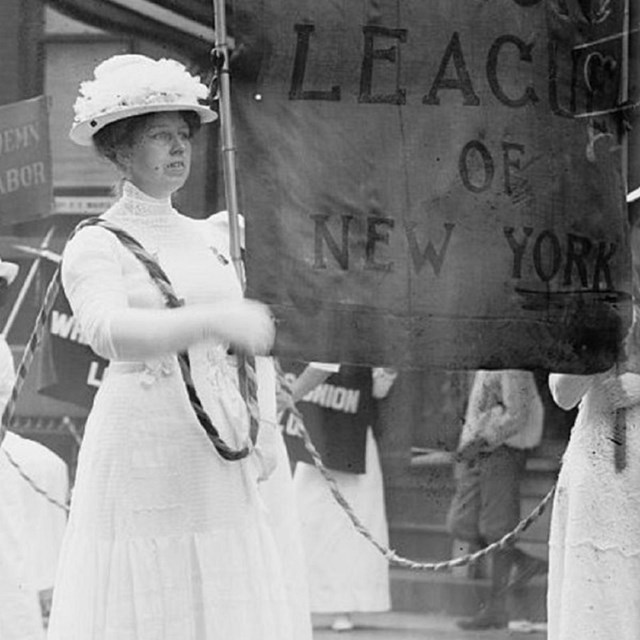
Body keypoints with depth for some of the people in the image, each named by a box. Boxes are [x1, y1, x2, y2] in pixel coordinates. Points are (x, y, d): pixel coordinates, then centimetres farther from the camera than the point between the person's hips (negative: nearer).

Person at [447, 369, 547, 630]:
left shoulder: (512, 366, -12)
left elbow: (517, 414, -18)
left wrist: (481, 441, -22)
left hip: (503, 451, -9)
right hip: (477, 453, 9)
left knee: (496, 530, -6)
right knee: (460, 526, 4)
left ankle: (496, 608, -1)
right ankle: (526, 563, 16)